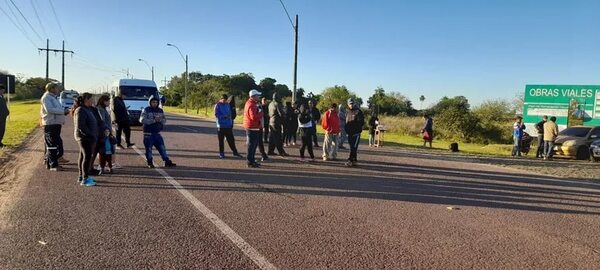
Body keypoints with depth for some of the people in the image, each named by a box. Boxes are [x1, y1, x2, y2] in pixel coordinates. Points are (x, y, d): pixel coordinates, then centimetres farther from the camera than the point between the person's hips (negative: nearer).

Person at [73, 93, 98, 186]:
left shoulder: (87, 109, 15)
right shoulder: (80, 110, -16)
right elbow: (80, 126, -23)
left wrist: (94, 135, 12)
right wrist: (91, 135, -20)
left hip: (89, 137, 10)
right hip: (84, 137, -10)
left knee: (83, 156, 15)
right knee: (87, 157, -9)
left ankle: (81, 176, 24)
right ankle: (85, 179, -6)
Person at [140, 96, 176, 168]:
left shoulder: (160, 111, 11)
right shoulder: (146, 110, -5)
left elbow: (164, 120, 7)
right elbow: (142, 120, -17)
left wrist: (160, 120, -16)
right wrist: (153, 120, -22)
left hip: (157, 133, 4)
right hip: (148, 134, -4)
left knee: (162, 147, 4)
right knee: (149, 148, 2)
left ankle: (167, 161, 8)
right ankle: (150, 163, 14)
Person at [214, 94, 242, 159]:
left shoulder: (228, 105, 11)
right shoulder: (217, 105, -3)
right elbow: (216, 115, -11)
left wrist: (231, 123, 5)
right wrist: (224, 116, -19)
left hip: (228, 126, 4)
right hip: (221, 126, -4)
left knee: (231, 139, 7)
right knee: (221, 140, 5)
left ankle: (235, 152, 15)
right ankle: (221, 153, 15)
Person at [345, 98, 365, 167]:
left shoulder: (358, 112, -7)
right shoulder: (347, 112, 13)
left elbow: (361, 122, -11)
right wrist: (346, 129, 9)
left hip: (356, 133, -7)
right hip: (349, 133, 7)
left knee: (354, 147, -10)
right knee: (352, 147, 11)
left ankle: (350, 160, -13)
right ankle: (354, 161, 18)